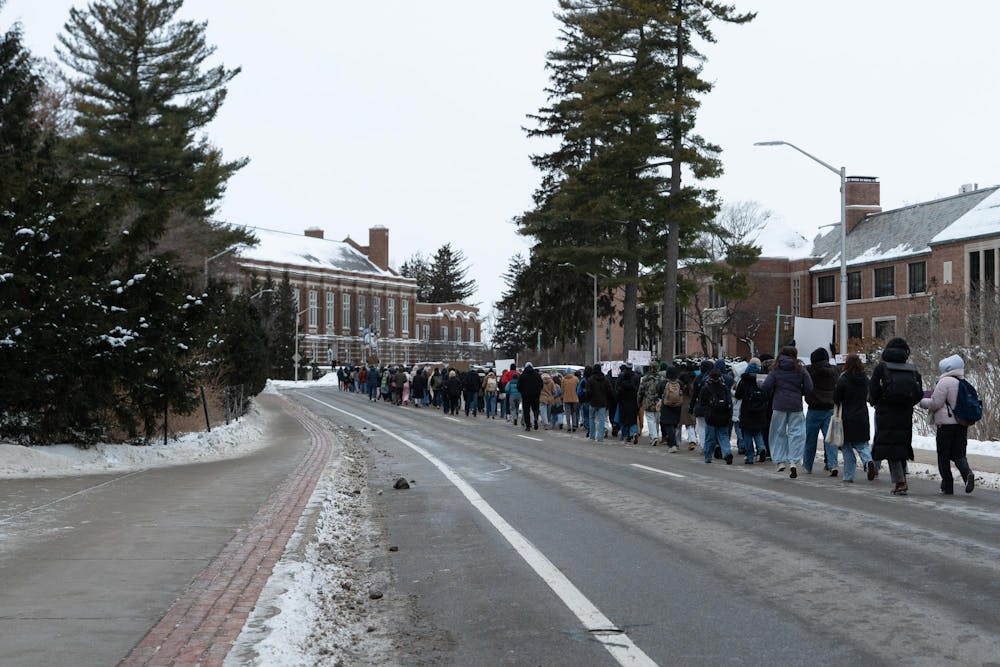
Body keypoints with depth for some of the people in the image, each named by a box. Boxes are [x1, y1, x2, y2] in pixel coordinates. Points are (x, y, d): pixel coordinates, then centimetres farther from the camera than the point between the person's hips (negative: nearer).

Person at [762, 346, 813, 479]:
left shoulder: (776, 370, 0)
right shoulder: (800, 370, 1)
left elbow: (766, 386, -8)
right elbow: (808, 388, -3)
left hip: (779, 405, 0)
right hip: (796, 406, 0)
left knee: (779, 432, 10)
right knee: (796, 433, 4)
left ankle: (781, 461, 8)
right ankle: (794, 462, -6)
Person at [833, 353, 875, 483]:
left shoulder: (843, 380, -14)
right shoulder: (865, 379, 2)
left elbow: (836, 399, -10)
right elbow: (866, 397, 13)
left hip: (847, 420, -4)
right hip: (862, 418, 4)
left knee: (847, 448, 6)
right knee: (862, 444, 12)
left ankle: (849, 476, 7)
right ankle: (868, 460, -18)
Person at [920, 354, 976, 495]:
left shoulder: (945, 382, -12)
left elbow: (936, 403, -12)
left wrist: (923, 402, 5)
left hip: (946, 423, -6)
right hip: (962, 424, 6)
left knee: (943, 456, 4)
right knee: (959, 454, 9)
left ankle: (947, 486, 6)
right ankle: (967, 473, -19)